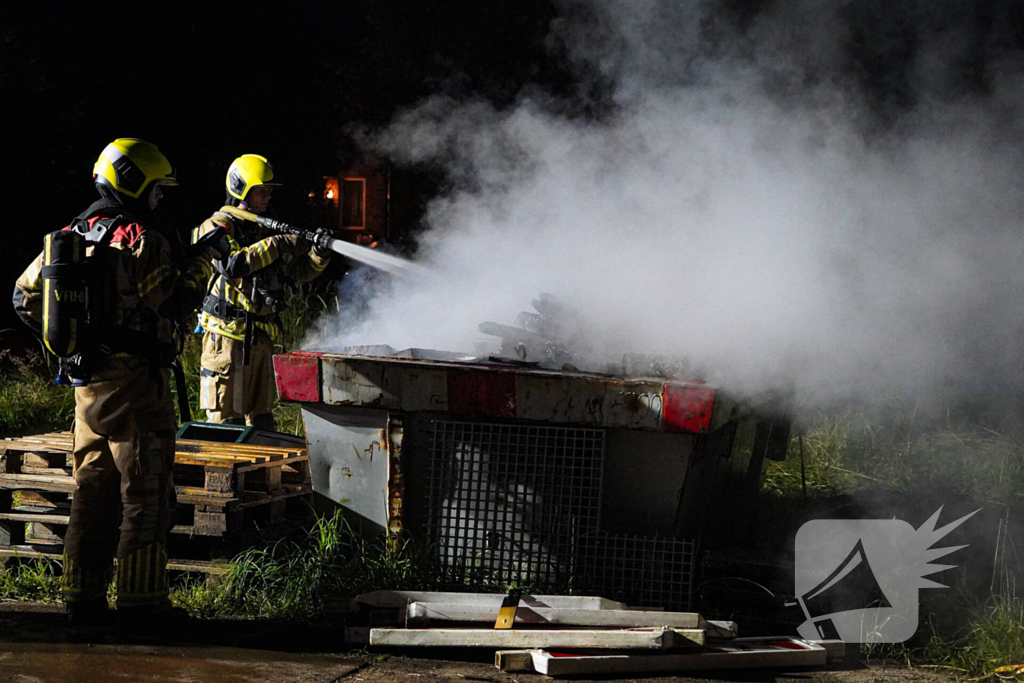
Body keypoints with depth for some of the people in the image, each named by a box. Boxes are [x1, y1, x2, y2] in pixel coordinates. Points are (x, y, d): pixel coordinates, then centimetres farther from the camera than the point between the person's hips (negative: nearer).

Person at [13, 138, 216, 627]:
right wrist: (205, 257, -3)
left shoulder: (72, 235, 11)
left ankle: (82, 599, 12)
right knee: (145, 494, -1)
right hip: (135, 382, -8)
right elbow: (174, 301, -17)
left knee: (93, 490, 13)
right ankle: (140, 603, 0)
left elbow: (26, 296, 14)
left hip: (88, 384, 8)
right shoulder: (139, 239, -13)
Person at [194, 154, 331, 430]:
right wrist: (275, 246, -27)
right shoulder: (218, 227, -7)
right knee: (227, 418, -7)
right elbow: (230, 264, -26)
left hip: (261, 339, 8)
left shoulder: (264, 230, 17)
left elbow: (298, 272, 17)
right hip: (228, 337, -8)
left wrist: (318, 256, -4)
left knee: (262, 416, 13)